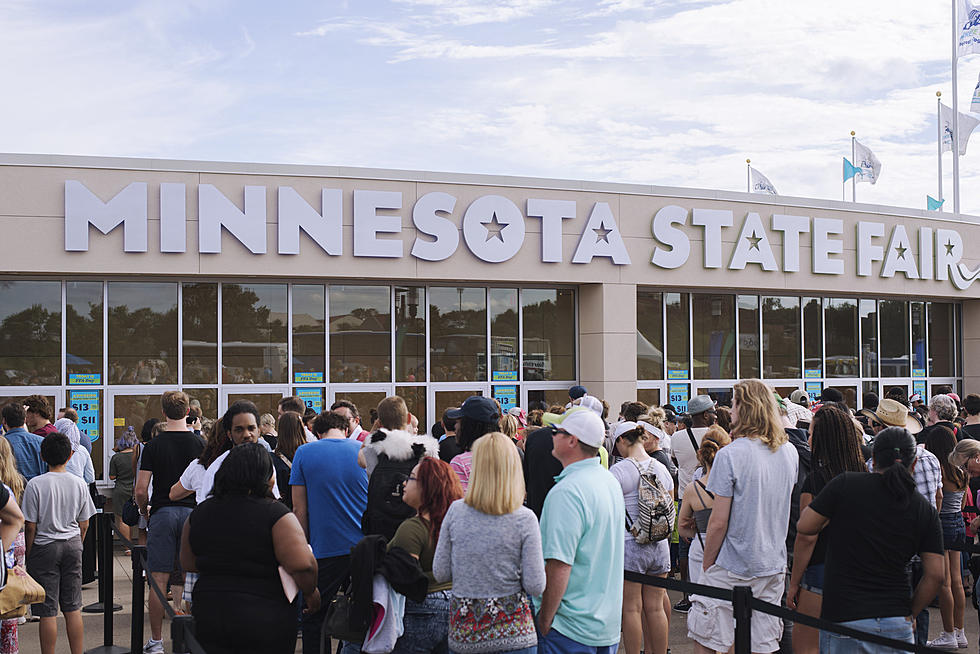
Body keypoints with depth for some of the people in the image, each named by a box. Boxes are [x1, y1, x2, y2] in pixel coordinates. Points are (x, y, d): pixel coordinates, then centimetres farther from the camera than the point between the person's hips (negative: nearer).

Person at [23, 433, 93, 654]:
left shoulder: (35, 484, -12)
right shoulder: (79, 484, -1)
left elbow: (30, 526, -9)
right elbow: (84, 524, 5)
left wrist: (29, 554, 2)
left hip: (45, 546, -3)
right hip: (72, 544, 4)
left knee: (47, 611, 2)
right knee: (73, 607, 12)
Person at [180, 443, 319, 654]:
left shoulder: (199, 513, 3)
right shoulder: (276, 514, -14)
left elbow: (188, 563, 13)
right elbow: (302, 565, -23)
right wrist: (310, 592, -4)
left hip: (208, 617, 4)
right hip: (265, 621, -4)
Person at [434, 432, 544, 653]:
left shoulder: (455, 511, -5)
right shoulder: (525, 519, -11)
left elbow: (440, 573, 1)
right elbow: (535, 587, -11)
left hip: (462, 634, 2)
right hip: (512, 635, -2)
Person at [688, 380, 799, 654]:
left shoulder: (730, 455, -15)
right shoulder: (790, 452, 4)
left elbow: (718, 522, -13)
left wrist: (707, 564, -4)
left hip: (732, 569, -6)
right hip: (774, 566, 6)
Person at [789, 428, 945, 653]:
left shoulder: (845, 484, -4)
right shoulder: (925, 510, 4)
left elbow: (805, 530, -1)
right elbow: (935, 575, 2)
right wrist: (909, 613, 15)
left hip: (842, 616, -2)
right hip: (896, 623, 3)